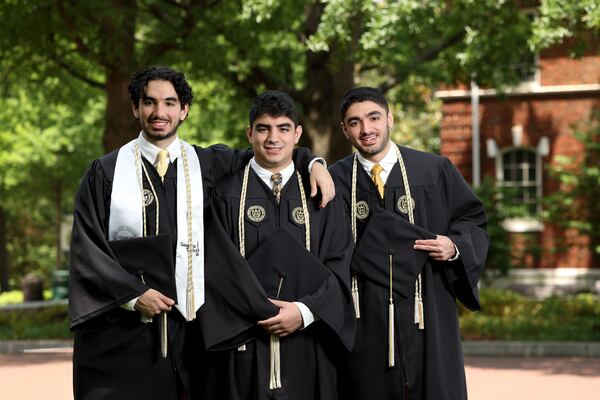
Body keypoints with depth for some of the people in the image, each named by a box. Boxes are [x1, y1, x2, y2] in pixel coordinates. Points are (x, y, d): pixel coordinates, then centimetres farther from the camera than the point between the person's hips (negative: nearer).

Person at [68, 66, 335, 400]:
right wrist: (133, 294, -10)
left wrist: (314, 163, 2)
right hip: (119, 330, -1)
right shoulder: (105, 172, 4)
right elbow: (87, 246, 0)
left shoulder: (207, 165, 9)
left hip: (184, 324, 1)